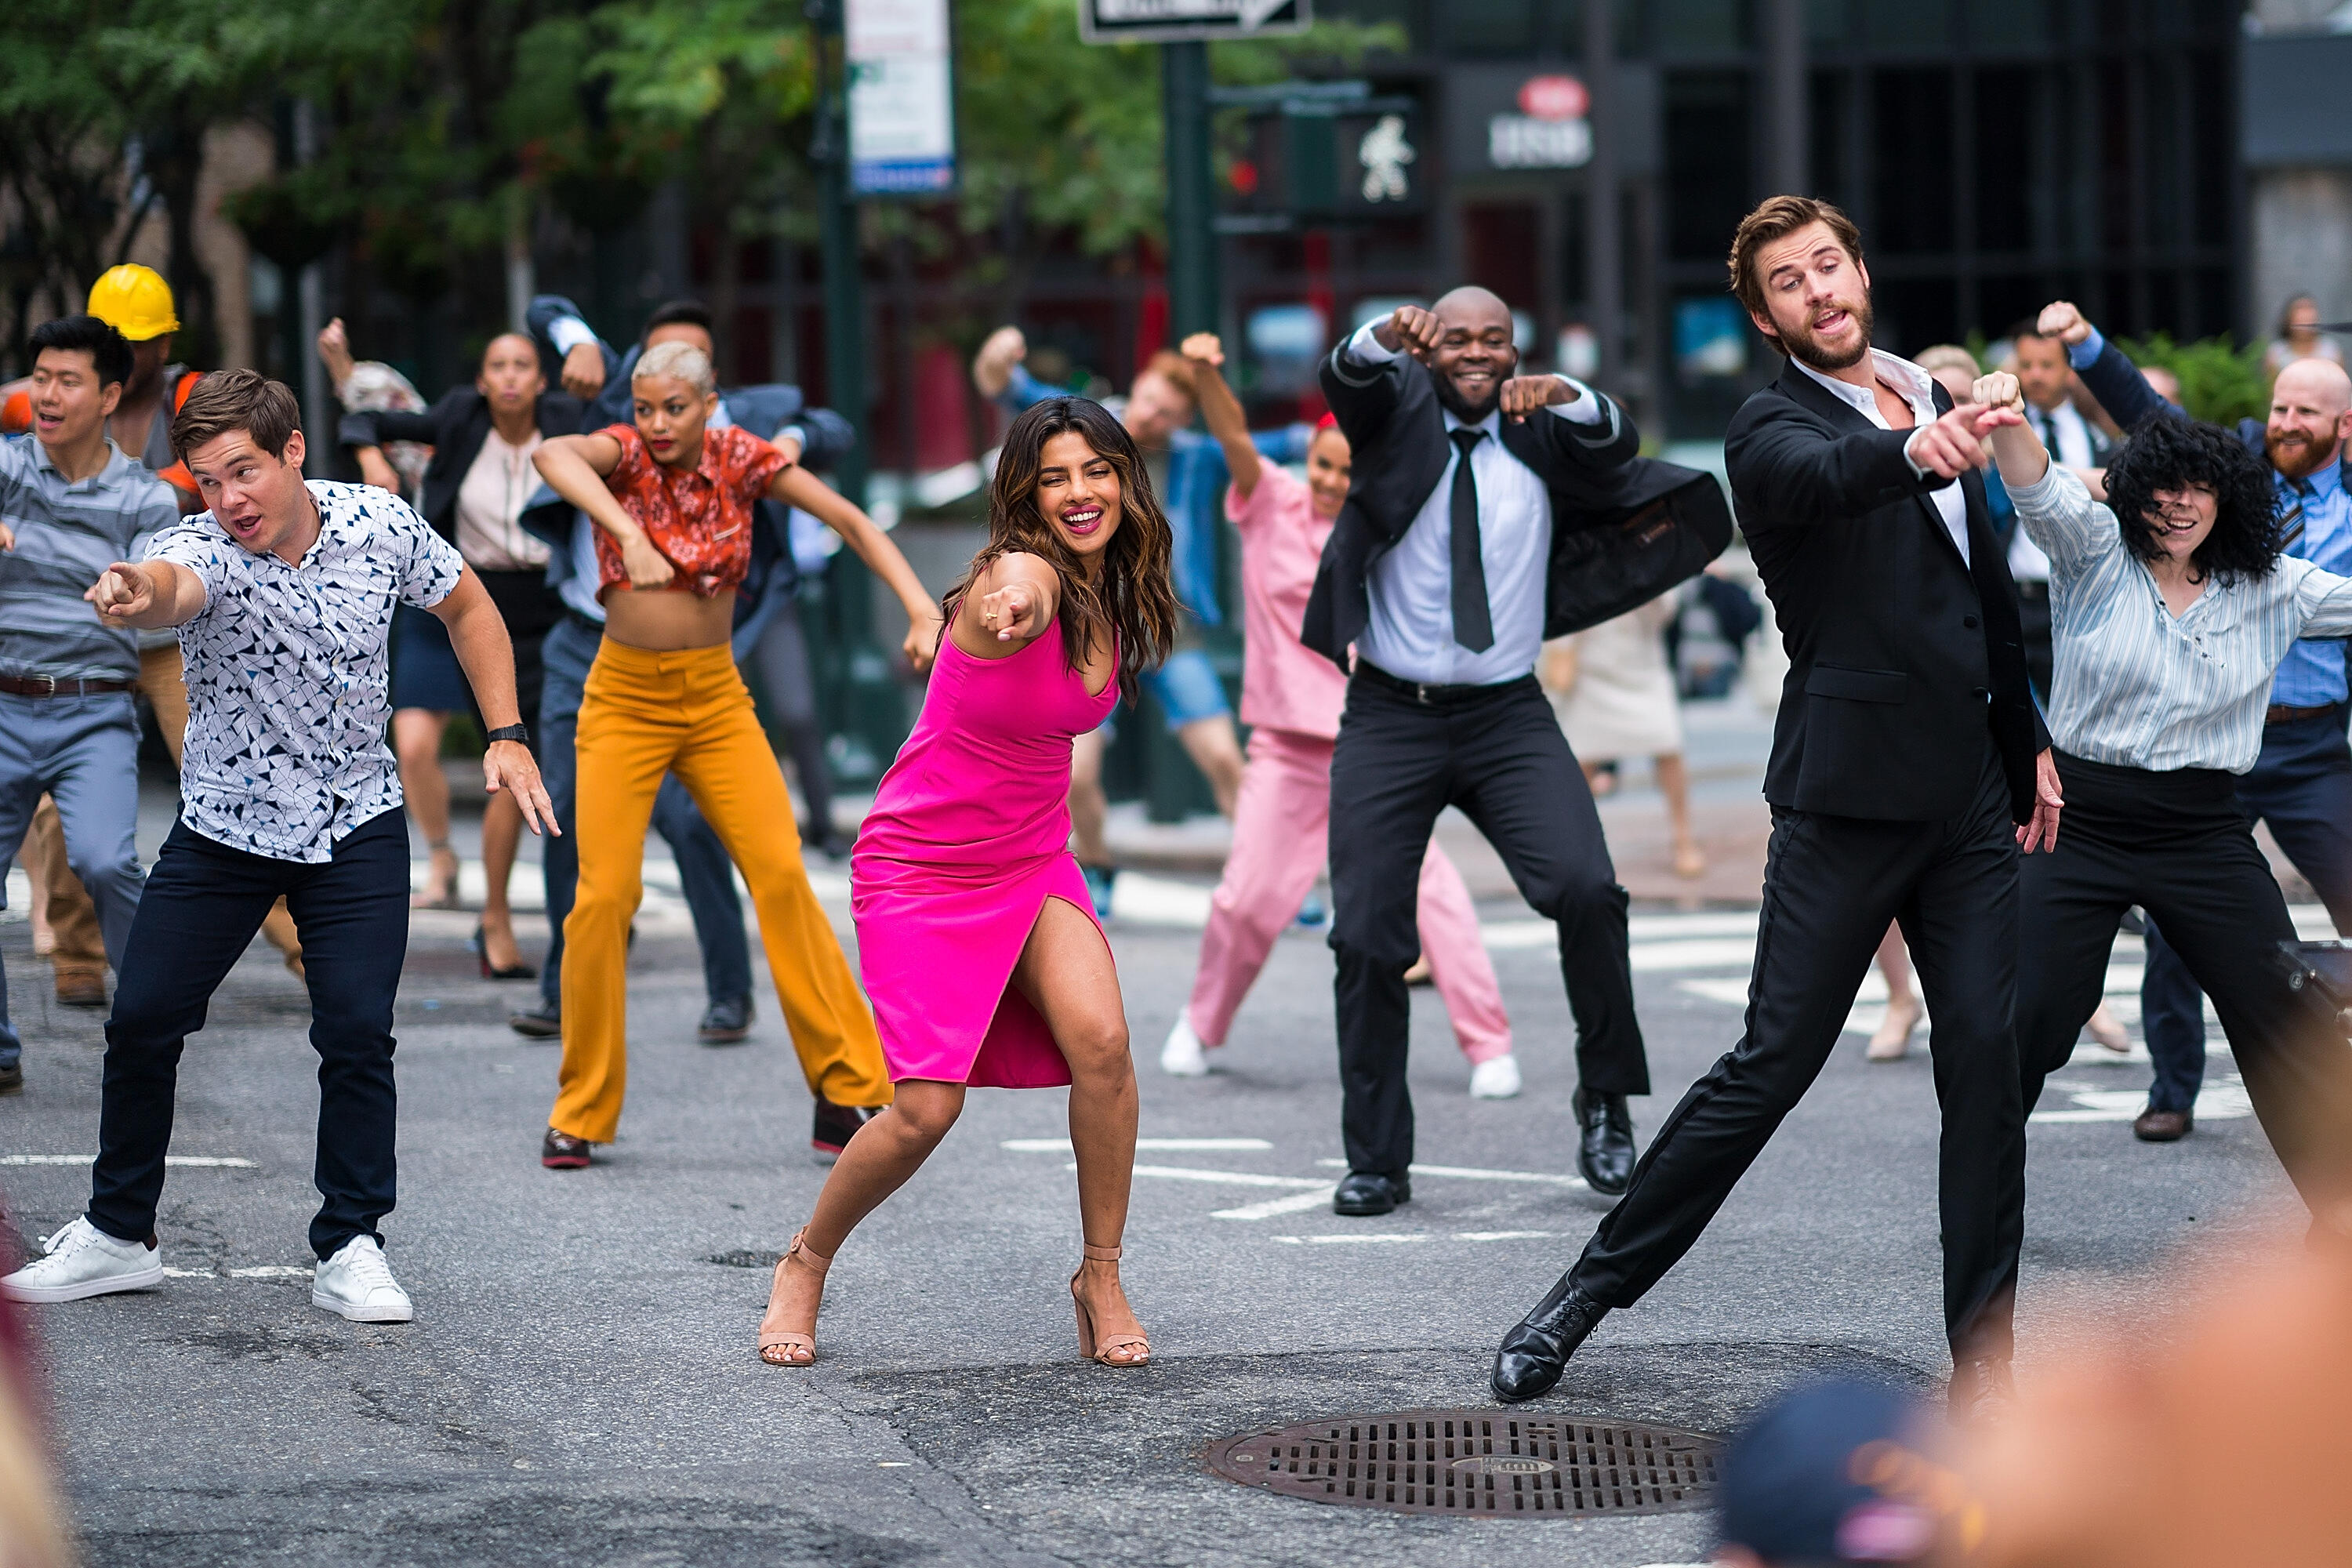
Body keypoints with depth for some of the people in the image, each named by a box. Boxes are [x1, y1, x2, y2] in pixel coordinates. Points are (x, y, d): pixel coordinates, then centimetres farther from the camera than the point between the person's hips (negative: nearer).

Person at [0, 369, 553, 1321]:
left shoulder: (381, 527, -13)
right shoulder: (204, 550, -22)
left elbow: (467, 607, 7)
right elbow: (170, 583, -48)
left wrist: (506, 736, -1)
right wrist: (135, 595, -73)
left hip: (356, 824, 0)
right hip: (222, 827, 0)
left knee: (357, 1029, -11)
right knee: (142, 1021, 0)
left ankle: (350, 1249, 3)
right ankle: (117, 1237, 17)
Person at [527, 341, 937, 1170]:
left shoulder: (739, 456, -3)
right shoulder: (625, 453, -11)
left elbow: (850, 521, 0)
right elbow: (551, 454, -34)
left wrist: (922, 610, -14)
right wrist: (630, 534, -49)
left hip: (717, 700, 2)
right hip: (624, 701, -2)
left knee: (782, 876, -11)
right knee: (604, 895, -10)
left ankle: (851, 1088, -6)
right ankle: (581, 1113, 4)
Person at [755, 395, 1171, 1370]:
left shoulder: (1113, 597, -3)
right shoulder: (1021, 574, -24)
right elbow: (1017, 596, -53)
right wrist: (1012, 610, -76)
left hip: (1033, 859, 5)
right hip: (921, 865, -5)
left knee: (1101, 1042, -20)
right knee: (926, 1108, -11)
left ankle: (1101, 1278, -2)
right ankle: (806, 1262, 18)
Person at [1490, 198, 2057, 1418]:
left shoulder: (1938, 403, 16)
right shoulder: (1771, 431, -5)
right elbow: (1823, 478, -31)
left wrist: (2028, 743, 28)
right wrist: (1916, 453, -52)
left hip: (1971, 797, 6)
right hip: (1849, 793, -6)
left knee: (1989, 1064, -2)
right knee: (1772, 1064, -6)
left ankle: (1982, 1361, 2)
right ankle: (1595, 1284, 7)